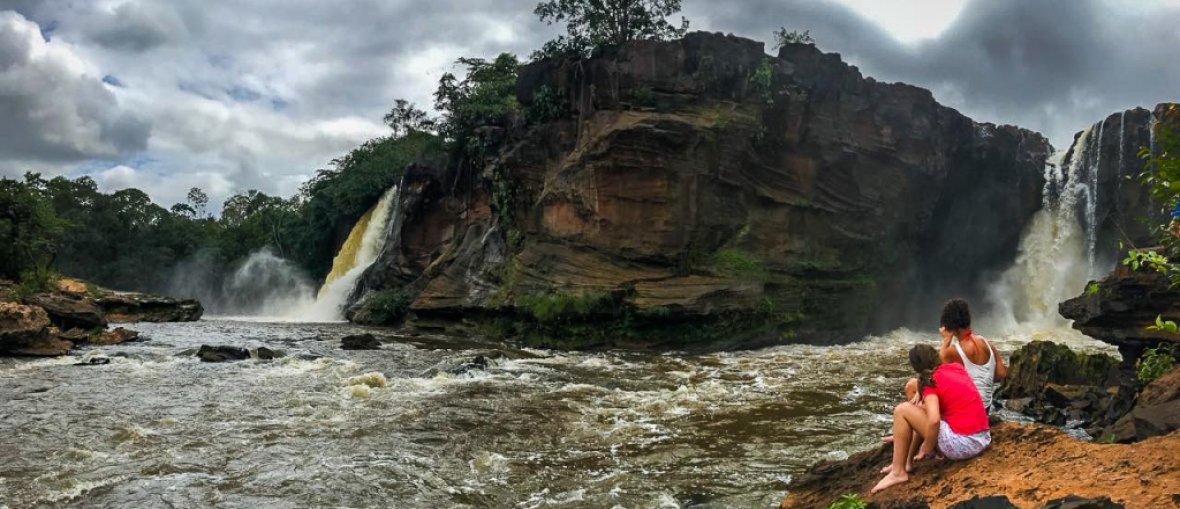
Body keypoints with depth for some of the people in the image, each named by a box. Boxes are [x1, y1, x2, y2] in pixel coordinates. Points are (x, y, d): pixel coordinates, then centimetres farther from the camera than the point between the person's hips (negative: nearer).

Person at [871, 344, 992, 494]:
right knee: (925, 409, 24)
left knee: (902, 410, -3)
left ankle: (898, 472, 0)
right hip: (984, 439, 8)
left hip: (961, 444, -8)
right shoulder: (957, 367, 13)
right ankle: (906, 462, 26)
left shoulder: (930, 381, -8)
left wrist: (926, 449, -8)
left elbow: (934, 420, -23)